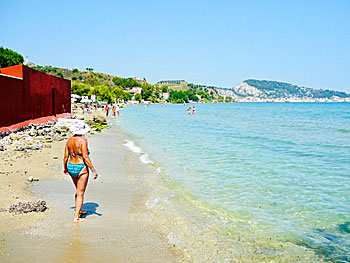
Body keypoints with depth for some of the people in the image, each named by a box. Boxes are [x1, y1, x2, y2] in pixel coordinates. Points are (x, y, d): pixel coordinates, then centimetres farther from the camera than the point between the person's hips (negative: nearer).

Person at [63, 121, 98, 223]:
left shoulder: (69, 140, 3)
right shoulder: (83, 140, -17)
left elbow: (66, 156, 6)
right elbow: (86, 158, -20)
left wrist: (65, 168, 22)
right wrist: (93, 170, -16)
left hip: (71, 167, 7)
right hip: (81, 168, -7)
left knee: (79, 190, 25)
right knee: (80, 193, 2)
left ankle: (78, 210, 39)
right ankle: (76, 217, 3)